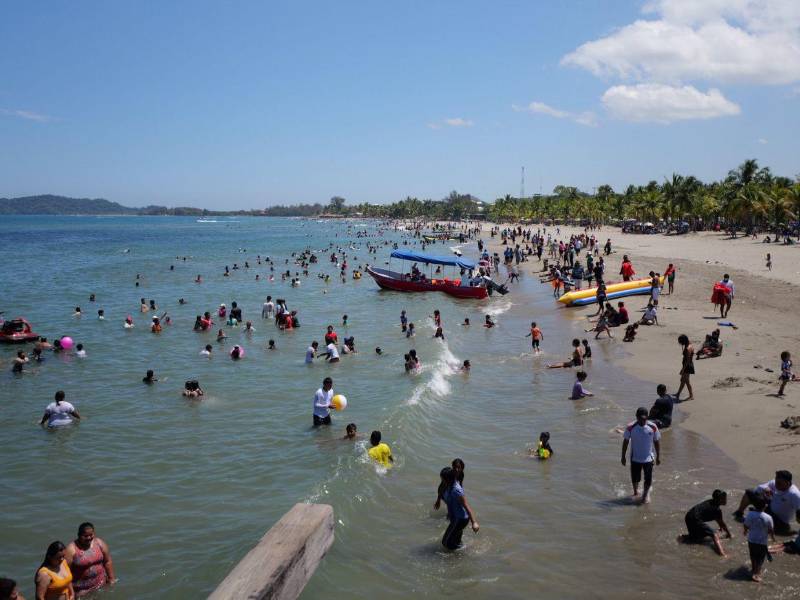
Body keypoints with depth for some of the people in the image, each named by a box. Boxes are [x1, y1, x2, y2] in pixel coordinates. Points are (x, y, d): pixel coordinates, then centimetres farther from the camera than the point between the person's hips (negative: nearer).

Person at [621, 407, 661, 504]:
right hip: (635, 458, 0)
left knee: (648, 479, 4)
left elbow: (657, 442, 0)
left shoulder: (652, 427, -13)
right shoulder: (630, 427, -15)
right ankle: (636, 492, 42)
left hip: (648, 458, 0)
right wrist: (623, 456, 1)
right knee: (635, 478, 13)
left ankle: (646, 494, 33)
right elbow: (625, 442, -4)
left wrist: (658, 456, 4)